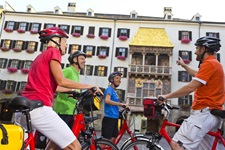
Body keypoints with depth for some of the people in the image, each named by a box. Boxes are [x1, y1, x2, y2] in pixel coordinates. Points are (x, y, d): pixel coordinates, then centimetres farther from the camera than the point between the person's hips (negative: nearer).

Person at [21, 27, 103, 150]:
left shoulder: (41, 55, 25)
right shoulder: (53, 51, -2)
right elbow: (61, 81, -14)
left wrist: (71, 91, 31)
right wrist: (89, 86, -5)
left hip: (27, 106, 11)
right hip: (39, 107, -11)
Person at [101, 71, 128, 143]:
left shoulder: (114, 91, 18)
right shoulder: (109, 89, -8)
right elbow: (107, 100, -27)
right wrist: (121, 104, -26)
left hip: (114, 118, 9)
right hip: (109, 118, -9)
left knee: (113, 139, 12)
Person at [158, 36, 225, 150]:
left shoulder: (209, 63, -14)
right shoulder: (214, 63, 20)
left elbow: (191, 87, -21)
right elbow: (197, 75, 39)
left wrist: (167, 96, -15)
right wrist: (184, 66, 49)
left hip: (204, 112, -11)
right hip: (211, 112, 11)